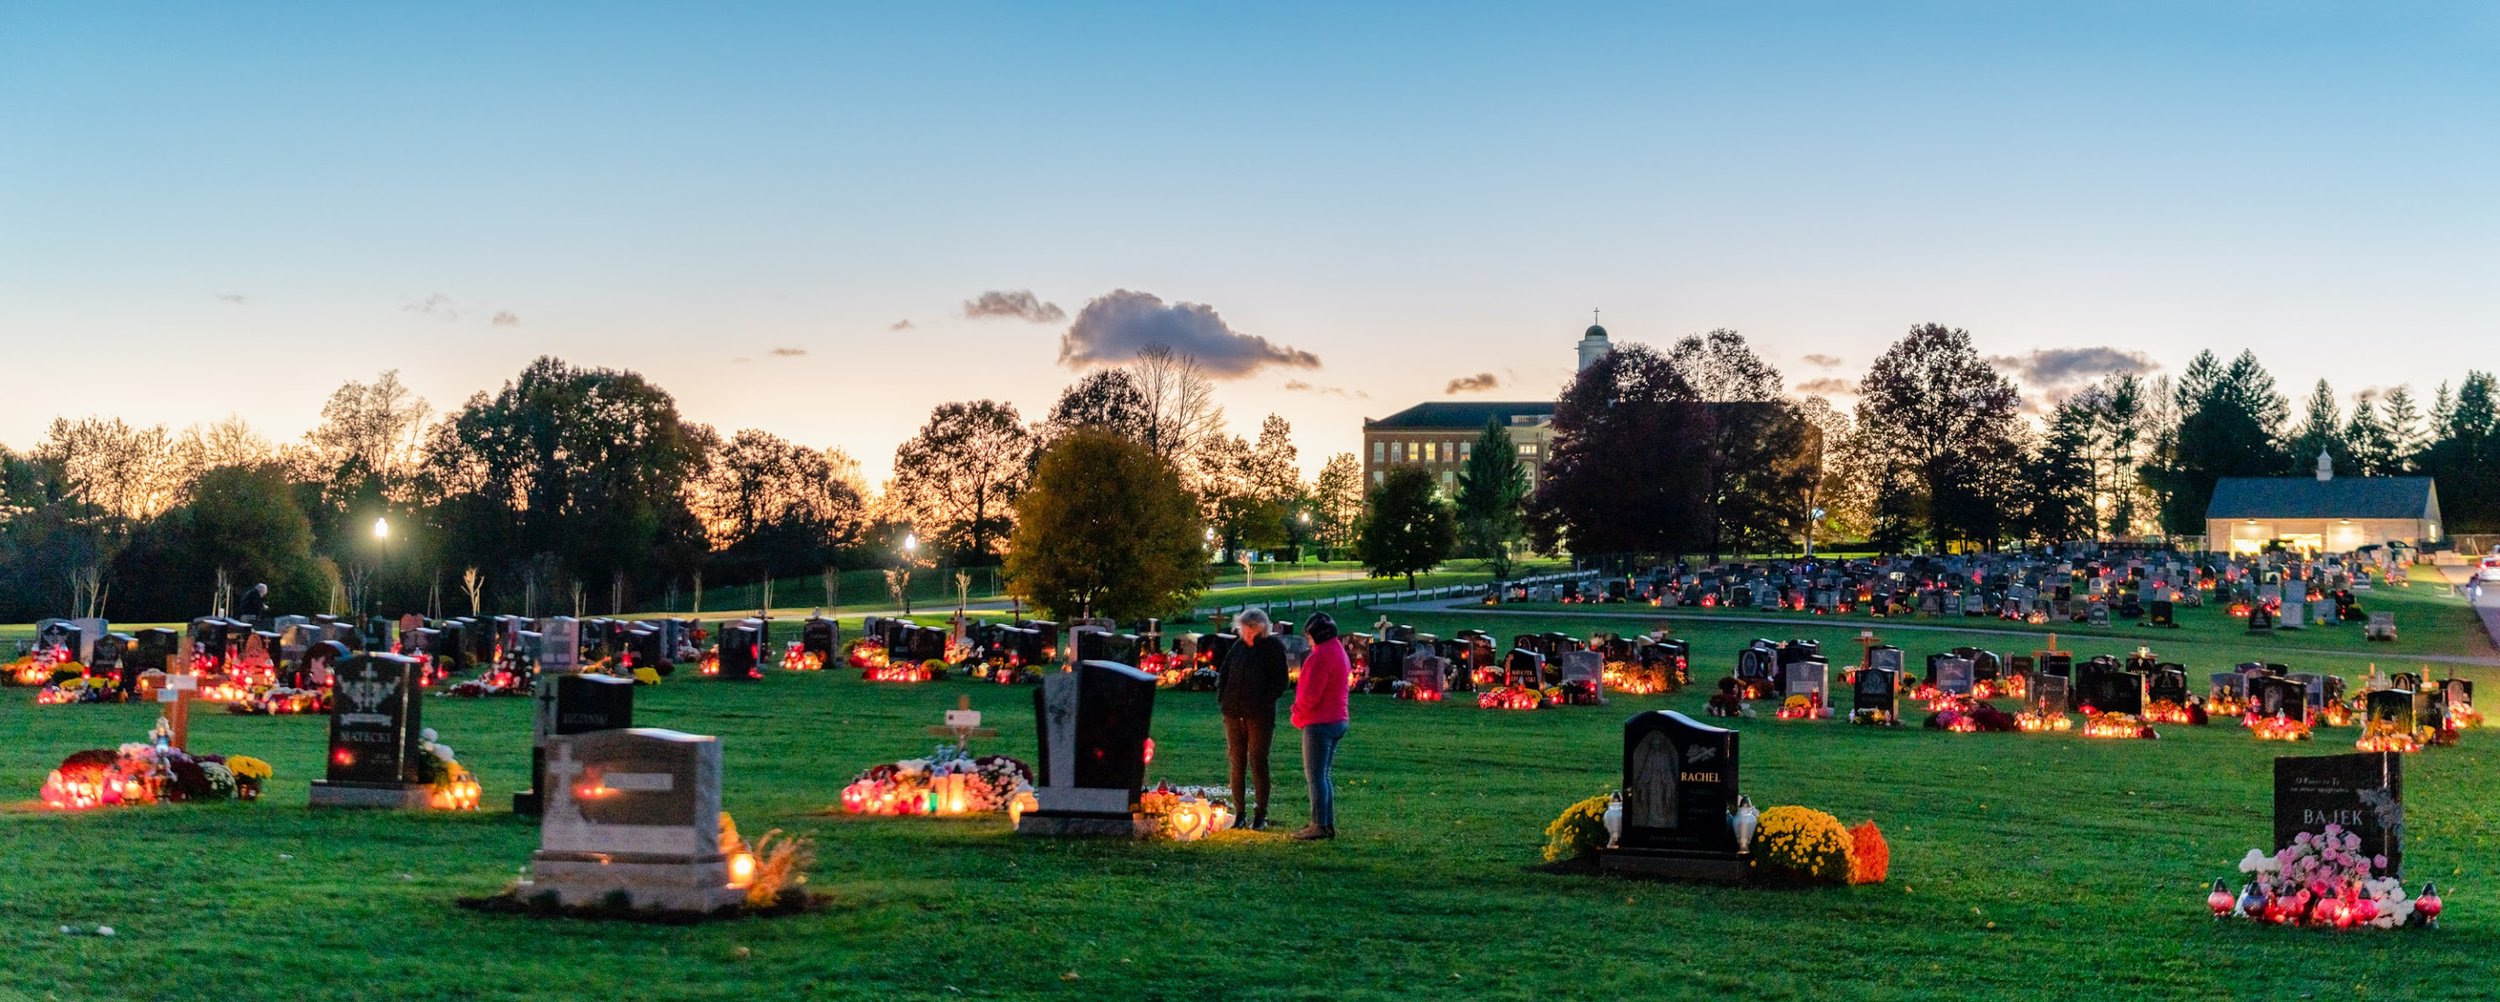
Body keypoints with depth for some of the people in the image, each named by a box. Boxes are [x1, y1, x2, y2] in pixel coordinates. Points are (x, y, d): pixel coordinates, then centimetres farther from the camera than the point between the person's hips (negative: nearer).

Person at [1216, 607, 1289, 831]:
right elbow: (1222, 674, 17)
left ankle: (1260, 816, 7)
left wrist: (1264, 703, -14)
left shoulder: (1273, 648, -5)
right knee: (1237, 764, 9)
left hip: (1260, 716, -5)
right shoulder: (1239, 647, 9)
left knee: (1258, 764, -1)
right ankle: (1239, 812, 17)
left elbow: (1279, 682, -8)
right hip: (1234, 714, 5)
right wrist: (1222, 699, 5)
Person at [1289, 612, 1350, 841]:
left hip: (1319, 723, -10)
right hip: (1338, 720, 10)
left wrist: (1297, 713, -4)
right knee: (1324, 775, 15)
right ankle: (1329, 824, 16)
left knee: (1316, 775, -5)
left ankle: (1319, 825, -6)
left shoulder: (1321, 656, -18)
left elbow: (1311, 694, -22)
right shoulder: (1340, 652, 14)